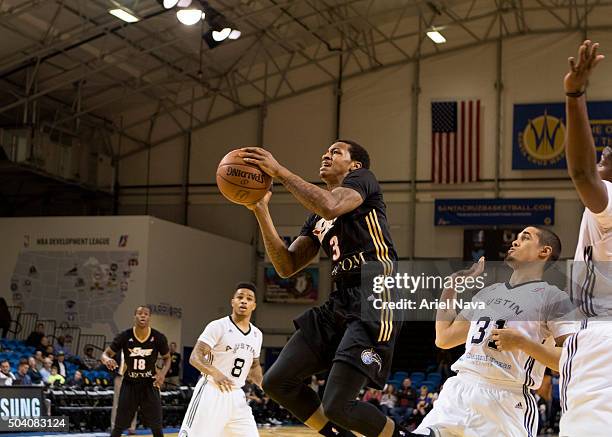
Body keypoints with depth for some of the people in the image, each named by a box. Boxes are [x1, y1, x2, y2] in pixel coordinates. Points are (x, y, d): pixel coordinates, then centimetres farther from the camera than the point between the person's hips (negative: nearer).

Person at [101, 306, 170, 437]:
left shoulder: (158, 338, -11)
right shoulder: (124, 336, -14)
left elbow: (167, 358, 5)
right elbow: (105, 354, -7)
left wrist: (163, 373, -16)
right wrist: (107, 360, -32)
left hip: (150, 384, 1)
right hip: (129, 384, 0)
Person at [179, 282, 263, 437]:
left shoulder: (257, 334, 11)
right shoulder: (218, 326, -10)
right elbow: (195, 357, -16)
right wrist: (215, 373, -34)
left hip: (236, 395, 7)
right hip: (212, 392, -6)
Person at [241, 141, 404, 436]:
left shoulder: (363, 179, 2)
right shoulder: (316, 218, 24)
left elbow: (331, 207, -21)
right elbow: (287, 267, 17)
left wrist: (279, 171, -15)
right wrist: (261, 211, 10)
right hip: (340, 302, 9)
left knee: (336, 405, -16)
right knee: (276, 382, 3)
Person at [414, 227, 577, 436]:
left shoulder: (553, 297, 1)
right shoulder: (487, 292, 21)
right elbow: (444, 338, 25)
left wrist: (522, 342, -16)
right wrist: (452, 285, 25)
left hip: (507, 401, -6)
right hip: (457, 390, 6)